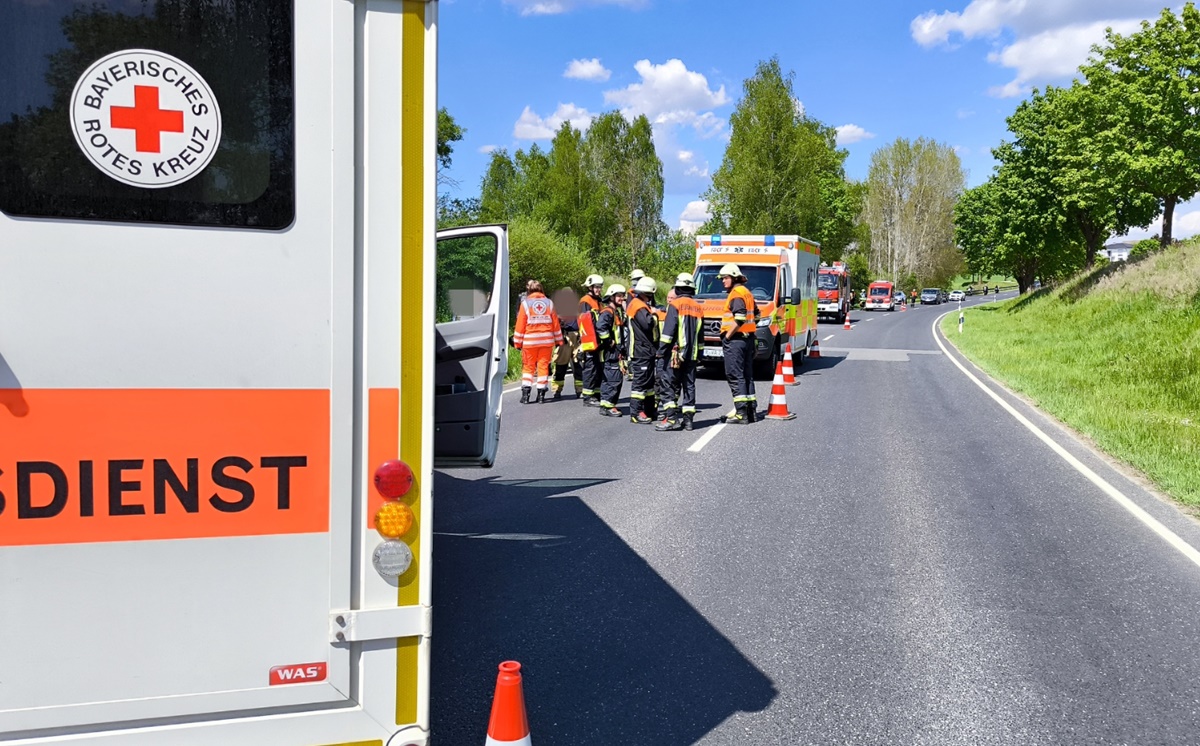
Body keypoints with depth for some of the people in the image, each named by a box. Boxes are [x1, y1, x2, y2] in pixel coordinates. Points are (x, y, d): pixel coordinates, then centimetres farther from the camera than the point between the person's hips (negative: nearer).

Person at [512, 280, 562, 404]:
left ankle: (525, 394, -2)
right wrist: (559, 340, 15)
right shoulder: (549, 303, 5)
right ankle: (541, 394, 6)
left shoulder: (525, 303, -2)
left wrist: (517, 342, 3)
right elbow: (555, 324, 7)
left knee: (528, 367, 6)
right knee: (543, 366, 7)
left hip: (530, 341, -2)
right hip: (547, 340, 2)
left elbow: (520, 325, -3)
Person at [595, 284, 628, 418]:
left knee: (618, 378, 13)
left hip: (618, 350, 10)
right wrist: (609, 341, -21)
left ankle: (609, 405, 20)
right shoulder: (608, 312, -13)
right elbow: (600, 327, -30)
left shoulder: (618, 311, 19)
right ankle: (607, 405, -7)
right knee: (614, 378, -11)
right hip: (611, 351, -10)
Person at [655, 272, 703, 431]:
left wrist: (662, 350, -11)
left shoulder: (675, 305, -6)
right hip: (691, 354, 6)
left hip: (675, 353, -6)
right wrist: (699, 354, 25)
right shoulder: (698, 308, 14)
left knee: (669, 385, -4)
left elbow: (668, 330, -14)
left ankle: (671, 418, -11)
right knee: (689, 386, 9)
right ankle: (687, 419, 10)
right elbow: (700, 335, 19)